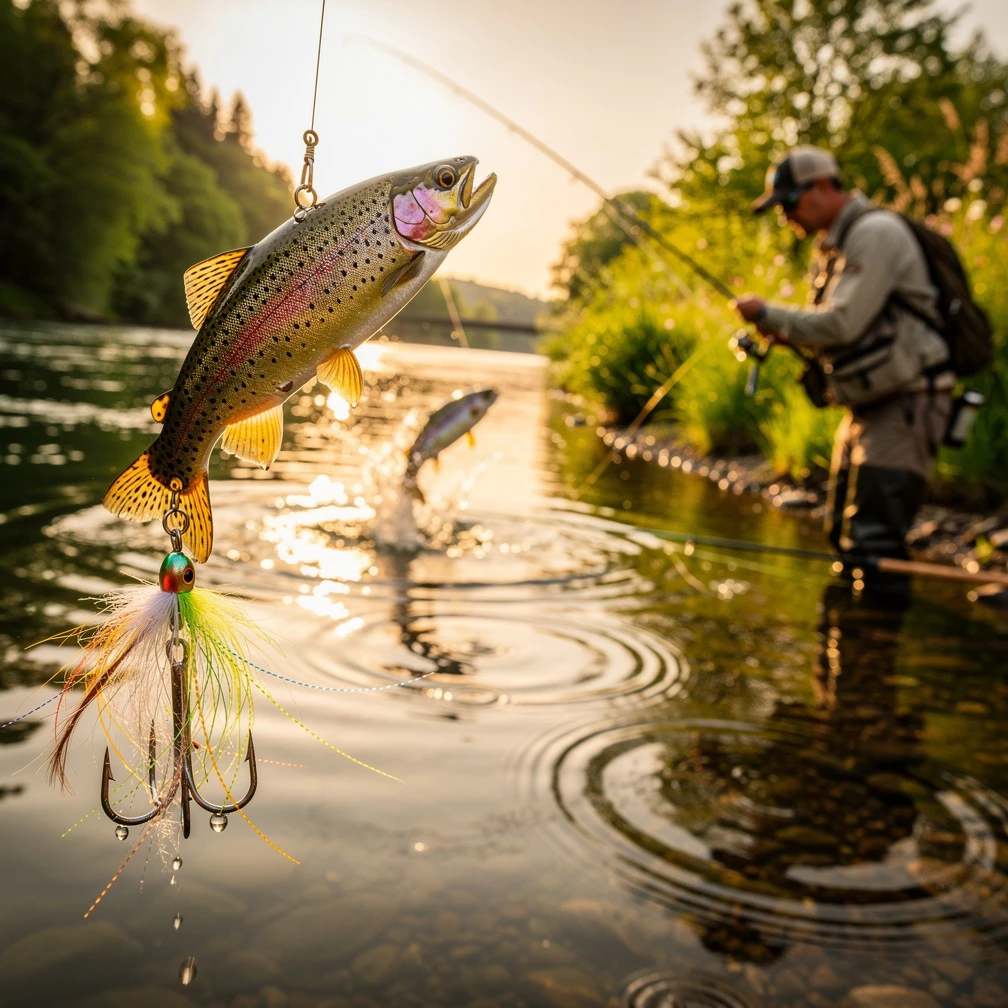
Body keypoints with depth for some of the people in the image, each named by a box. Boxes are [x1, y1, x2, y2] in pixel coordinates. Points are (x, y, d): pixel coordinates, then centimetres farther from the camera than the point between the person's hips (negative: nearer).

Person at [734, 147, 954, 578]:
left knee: (874, 538, -16)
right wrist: (786, 334, 4)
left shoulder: (876, 232, -13)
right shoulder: (834, 244, 18)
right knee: (843, 532, 15)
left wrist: (767, 314, -11)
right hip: (868, 407, 10)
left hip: (906, 405, -10)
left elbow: (842, 324, -22)